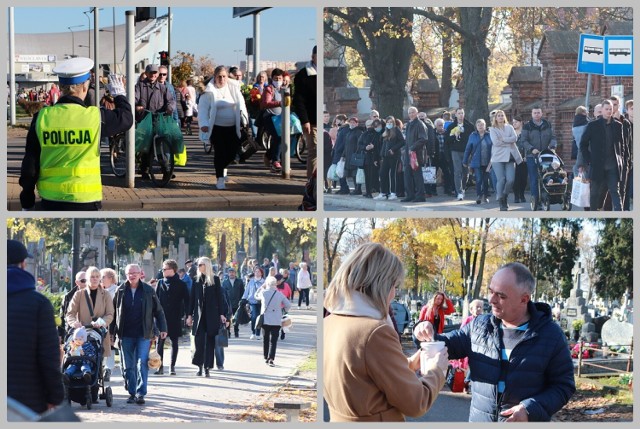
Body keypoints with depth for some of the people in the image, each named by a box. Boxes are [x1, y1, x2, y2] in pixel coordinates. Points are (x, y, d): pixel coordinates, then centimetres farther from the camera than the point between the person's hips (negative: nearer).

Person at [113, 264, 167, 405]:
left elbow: (158, 310, 6)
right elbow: (114, 311, 8)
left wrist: (162, 328, 0)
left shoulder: (148, 291, 1)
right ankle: (132, 393, 16)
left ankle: (140, 393, -7)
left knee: (142, 364, -9)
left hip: (143, 334, -2)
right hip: (126, 335, 2)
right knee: (128, 366, 7)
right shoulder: (120, 291, 4)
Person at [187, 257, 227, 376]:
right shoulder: (196, 280, 7)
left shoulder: (215, 279, 1)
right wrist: (189, 315, 6)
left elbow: (220, 297, 1)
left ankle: (207, 367, 5)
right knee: (199, 341, -3)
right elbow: (192, 298, 9)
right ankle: (200, 366, 6)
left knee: (210, 341, 1)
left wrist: (222, 314, -4)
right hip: (199, 314, 2)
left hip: (212, 315, -2)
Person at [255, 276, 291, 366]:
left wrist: (262, 286, 16)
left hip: (265, 320, 1)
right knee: (273, 340, -2)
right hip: (276, 321, -1)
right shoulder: (280, 294, -4)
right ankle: (271, 358, -15)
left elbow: (256, 296, 14)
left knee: (265, 339, 16)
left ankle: (266, 358, 21)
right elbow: (288, 305, 1)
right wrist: (283, 311, 18)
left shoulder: (263, 293, -7)